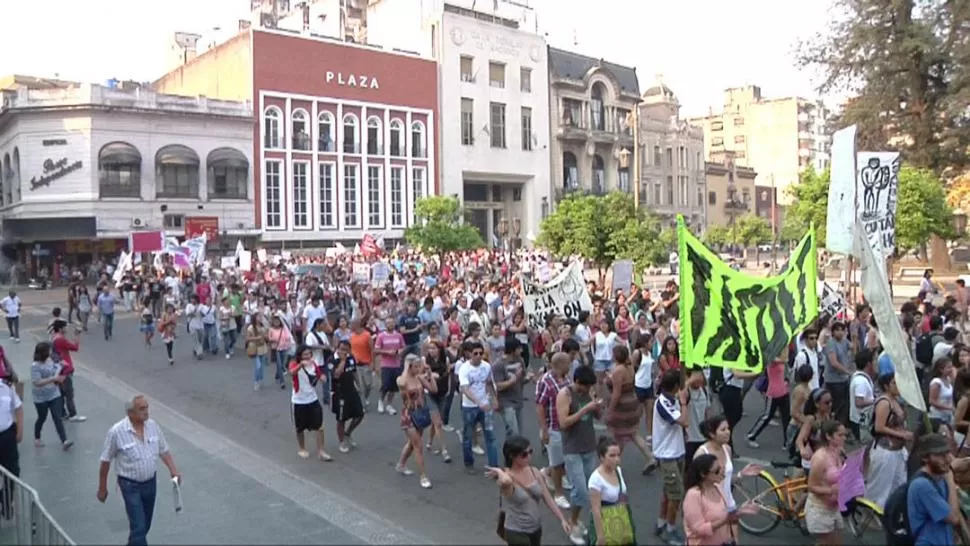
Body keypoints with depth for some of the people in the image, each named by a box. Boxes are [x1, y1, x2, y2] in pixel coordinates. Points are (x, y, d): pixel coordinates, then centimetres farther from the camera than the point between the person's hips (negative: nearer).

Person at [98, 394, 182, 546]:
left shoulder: (153, 425, -6)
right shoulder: (116, 432, -19)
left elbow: (164, 450, 4)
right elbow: (106, 461, -9)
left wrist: (173, 470, -10)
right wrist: (102, 488, -1)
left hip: (150, 482, 5)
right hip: (130, 485, -5)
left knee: (145, 525, 20)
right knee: (139, 526, -7)